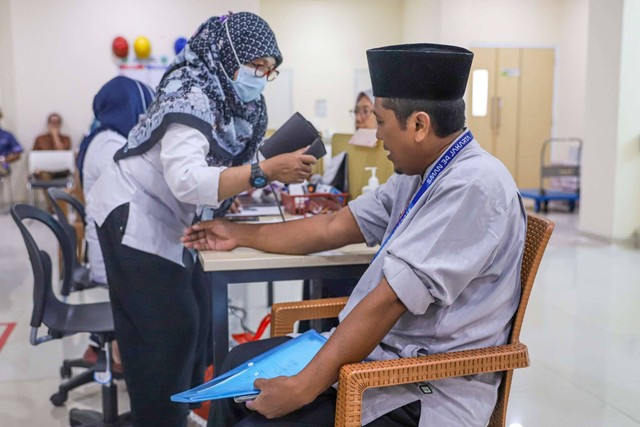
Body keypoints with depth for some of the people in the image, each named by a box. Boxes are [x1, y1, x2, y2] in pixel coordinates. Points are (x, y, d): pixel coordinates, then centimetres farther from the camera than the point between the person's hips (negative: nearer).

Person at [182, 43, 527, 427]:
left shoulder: (473, 184, -23)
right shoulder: (420, 173, 5)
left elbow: (390, 299, -27)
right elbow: (335, 227, 12)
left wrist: (304, 387, -24)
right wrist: (241, 235, 20)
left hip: (427, 390, -9)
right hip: (379, 346, 9)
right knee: (240, 365, 13)